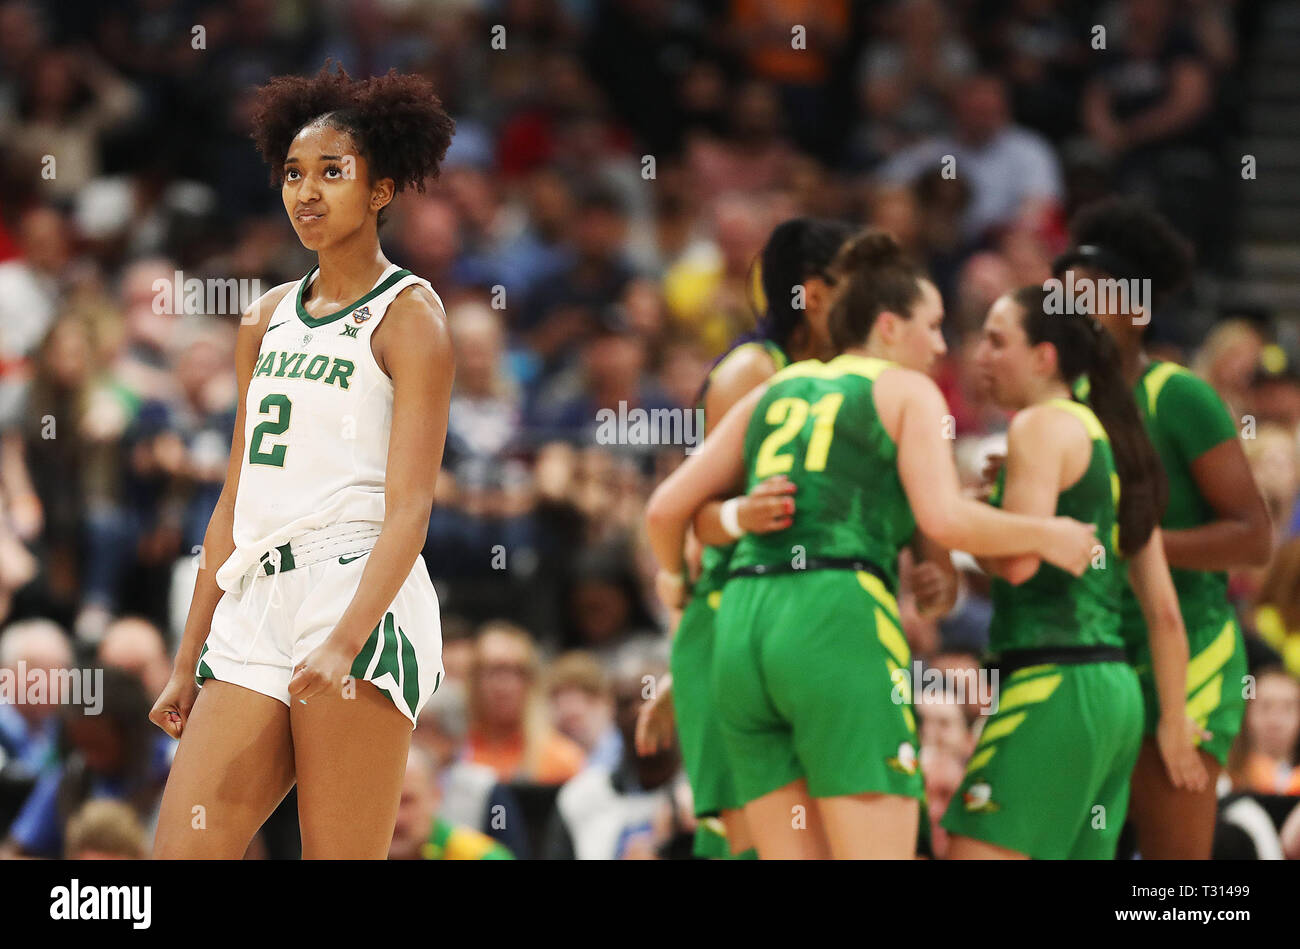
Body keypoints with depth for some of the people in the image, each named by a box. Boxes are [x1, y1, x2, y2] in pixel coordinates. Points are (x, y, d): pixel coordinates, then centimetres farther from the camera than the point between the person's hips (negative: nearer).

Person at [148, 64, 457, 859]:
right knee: (182, 853, -4)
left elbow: (409, 508, -11)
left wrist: (343, 642, -25)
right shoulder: (269, 321, 19)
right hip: (254, 612, 7)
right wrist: (189, 663, 18)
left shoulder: (409, 313, -1)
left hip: (360, 607, -7)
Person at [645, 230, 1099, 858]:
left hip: (743, 634, 6)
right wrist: (1045, 536, 7)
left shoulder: (776, 391, 23)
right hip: (839, 628, -6)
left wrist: (673, 573, 40)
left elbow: (666, 507, 19)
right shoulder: (908, 390, 8)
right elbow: (943, 519, -8)